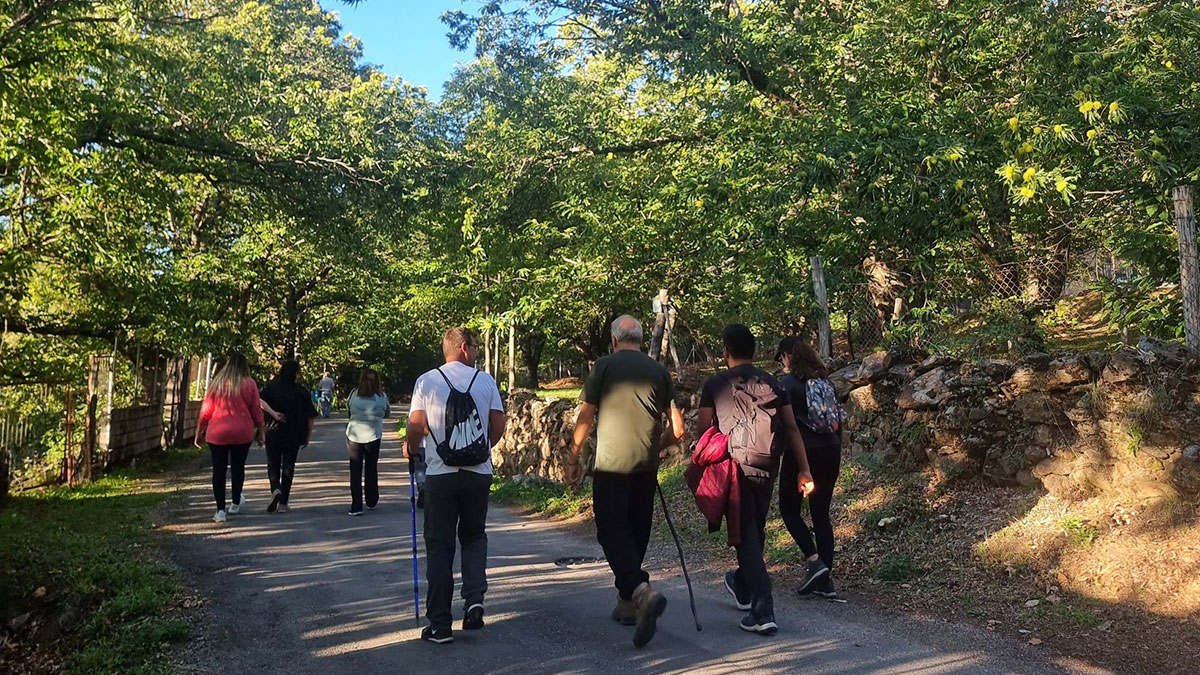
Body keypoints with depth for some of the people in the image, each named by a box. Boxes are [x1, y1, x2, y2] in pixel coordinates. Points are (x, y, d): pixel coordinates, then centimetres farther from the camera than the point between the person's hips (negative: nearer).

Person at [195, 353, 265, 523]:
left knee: (219, 470, 4)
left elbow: (206, 410, 2)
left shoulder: (216, 383, 1)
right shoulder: (249, 384, -2)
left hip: (217, 434, 0)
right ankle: (236, 503, 29)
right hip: (242, 433, 0)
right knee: (238, 467, 16)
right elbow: (256, 410, 0)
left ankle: (220, 510, 2)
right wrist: (260, 431, 11)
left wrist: (199, 431, 12)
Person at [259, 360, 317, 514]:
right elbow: (310, 416, -2)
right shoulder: (302, 392, -2)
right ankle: (283, 503, 10)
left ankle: (275, 489, -16)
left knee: (273, 464, 12)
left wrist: (273, 413, -16)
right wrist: (308, 436, 9)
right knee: (288, 467, 10)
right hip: (294, 436, 0)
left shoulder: (272, 387, -2)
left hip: (274, 433, 0)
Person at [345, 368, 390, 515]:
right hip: (373, 437, 0)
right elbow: (387, 413, 7)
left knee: (355, 472, 4)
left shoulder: (354, 394, -4)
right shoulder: (381, 397, -6)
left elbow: (347, 409, 8)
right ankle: (371, 502, 28)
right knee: (371, 470, 16)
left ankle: (356, 506, -2)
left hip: (354, 436, 0)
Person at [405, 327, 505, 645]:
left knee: (439, 547, 6)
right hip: (479, 474, 1)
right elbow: (499, 426, 1)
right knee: (474, 537, 20)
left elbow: (416, 425, -8)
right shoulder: (486, 380, 1)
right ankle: (474, 599, 1)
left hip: (440, 475, -1)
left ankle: (439, 625, 9)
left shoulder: (426, 381, -3)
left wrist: (411, 450, 13)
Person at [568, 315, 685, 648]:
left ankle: (643, 591, -24)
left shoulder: (605, 365, -2)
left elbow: (585, 417, -3)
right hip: (646, 468, 4)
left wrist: (573, 460, 7)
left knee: (612, 532, -3)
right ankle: (627, 602, 24)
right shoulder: (659, 371, 8)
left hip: (611, 465, -4)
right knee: (636, 533, 15)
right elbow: (677, 430, 8)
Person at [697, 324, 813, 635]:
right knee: (755, 531, 21)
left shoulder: (715, 384, -4)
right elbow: (792, 429, 3)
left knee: (746, 536, -1)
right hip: (767, 469, 4)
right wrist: (804, 470, 6)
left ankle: (763, 613, -8)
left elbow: (702, 430, -4)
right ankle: (742, 586, 44)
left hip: (734, 468, -4)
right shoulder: (772, 383, 6)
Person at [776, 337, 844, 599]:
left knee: (789, 509, 10)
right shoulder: (827, 381, 10)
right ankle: (826, 579, 11)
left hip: (801, 454, -6)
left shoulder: (788, 383, -9)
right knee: (821, 514, 10)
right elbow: (838, 421, 14)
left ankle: (814, 563, -5)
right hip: (829, 453, 6)